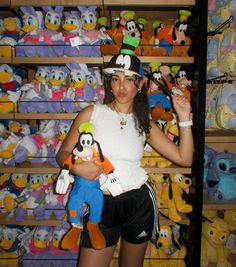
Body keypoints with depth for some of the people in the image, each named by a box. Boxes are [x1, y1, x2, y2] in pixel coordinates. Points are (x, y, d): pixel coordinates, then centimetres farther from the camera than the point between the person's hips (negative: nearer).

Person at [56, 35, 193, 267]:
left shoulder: (145, 123, 3)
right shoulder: (92, 113, -3)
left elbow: (184, 159, 1)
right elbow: (63, 153, -1)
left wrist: (184, 118, -6)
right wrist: (78, 167, -22)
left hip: (139, 204, 2)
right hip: (102, 205, -2)